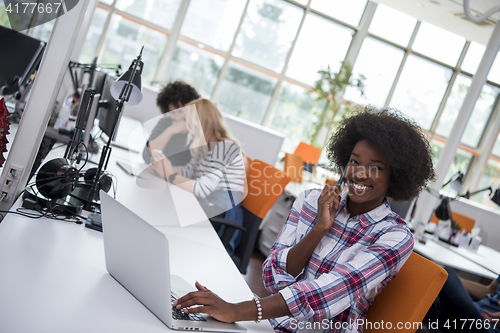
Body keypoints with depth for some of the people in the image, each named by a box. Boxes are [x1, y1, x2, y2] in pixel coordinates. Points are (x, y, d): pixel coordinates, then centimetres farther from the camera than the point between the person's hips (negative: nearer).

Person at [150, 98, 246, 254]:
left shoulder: (225, 147, -19)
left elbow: (202, 189, -24)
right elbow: (188, 172, 10)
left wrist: (169, 174, -16)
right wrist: (164, 165, -5)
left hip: (223, 218, -8)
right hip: (206, 206, 9)